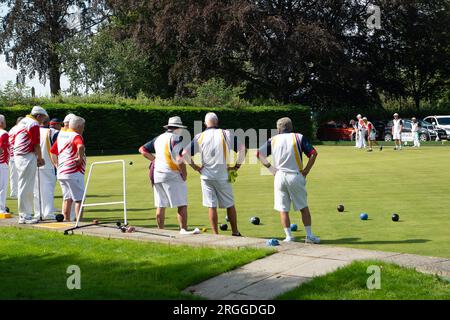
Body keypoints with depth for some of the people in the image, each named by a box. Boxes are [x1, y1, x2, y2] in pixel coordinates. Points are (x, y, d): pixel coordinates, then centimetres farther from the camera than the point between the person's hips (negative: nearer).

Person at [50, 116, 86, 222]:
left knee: (67, 198, 15)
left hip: (61, 172, 8)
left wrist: (57, 165, 17)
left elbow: (52, 151, 21)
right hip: (74, 172, -8)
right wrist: (80, 157, -19)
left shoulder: (61, 135, 15)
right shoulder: (76, 136, -11)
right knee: (79, 199, -3)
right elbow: (80, 147, -33)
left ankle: (66, 220, 16)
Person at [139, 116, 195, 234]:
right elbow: (179, 160, -18)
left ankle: (160, 230, 17)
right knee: (182, 205, -4)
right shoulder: (176, 138, -9)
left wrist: (155, 160, 15)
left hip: (157, 175, 7)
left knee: (160, 206, 11)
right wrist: (184, 174, -7)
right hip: (172, 176, -7)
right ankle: (183, 230, -8)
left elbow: (142, 150, 18)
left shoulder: (158, 138, 13)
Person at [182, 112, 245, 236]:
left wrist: (194, 166, 3)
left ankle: (215, 234, 6)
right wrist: (237, 165, 0)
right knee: (230, 205, 11)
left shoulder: (199, 137, 1)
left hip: (206, 176, 1)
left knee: (211, 206, 5)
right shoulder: (226, 134, -2)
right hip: (223, 176, -1)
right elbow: (242, 148, -8)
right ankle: (235, 232, 15)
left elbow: (185, 153, -4)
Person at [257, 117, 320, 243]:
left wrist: (270, 167, 0)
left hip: (279, 176, 1)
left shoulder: (273, 140, 7)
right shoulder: (298, 137, 3)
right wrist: (306, 170, 0)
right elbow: (313, 153, -6)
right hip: (295, 176, -1)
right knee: (303, 207, 10)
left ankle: (289, 236, 4)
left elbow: (259, 154, 0)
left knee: (283, 209, 7)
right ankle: (309, 235, 9)